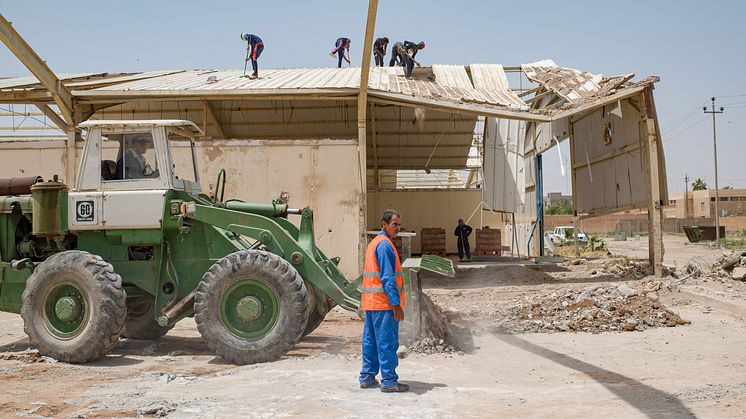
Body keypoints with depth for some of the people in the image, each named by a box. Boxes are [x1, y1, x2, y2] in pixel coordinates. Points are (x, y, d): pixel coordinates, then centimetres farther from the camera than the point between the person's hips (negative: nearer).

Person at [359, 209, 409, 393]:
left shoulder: (373, 243, 18)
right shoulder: (385, 245, -13)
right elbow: (388, 277, -19)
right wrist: (396, 304, -19)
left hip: (370, 302, 10)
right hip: (384, 302, -10)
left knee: (370, 341, 12)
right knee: (387, 343, -5)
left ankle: (367, 378, 17)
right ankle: (389, 381, -2)